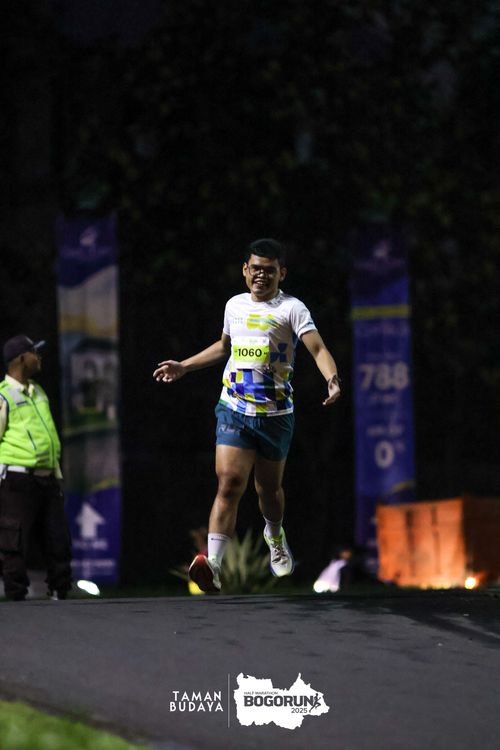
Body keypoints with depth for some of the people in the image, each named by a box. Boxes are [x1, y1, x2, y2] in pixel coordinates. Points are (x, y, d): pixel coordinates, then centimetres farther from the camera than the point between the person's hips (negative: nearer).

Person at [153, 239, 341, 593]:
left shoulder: (292, 309, -5)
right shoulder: (235, 305, 11)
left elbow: (318, 348, -18)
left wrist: (332, 378, -38)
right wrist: (184, 367, 32)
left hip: (275, 413, -2)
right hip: (234, 408, 2)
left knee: (269, 488, 12)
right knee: (230, 483, -16)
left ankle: (275, 535, 47)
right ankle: (213, 564, -25)